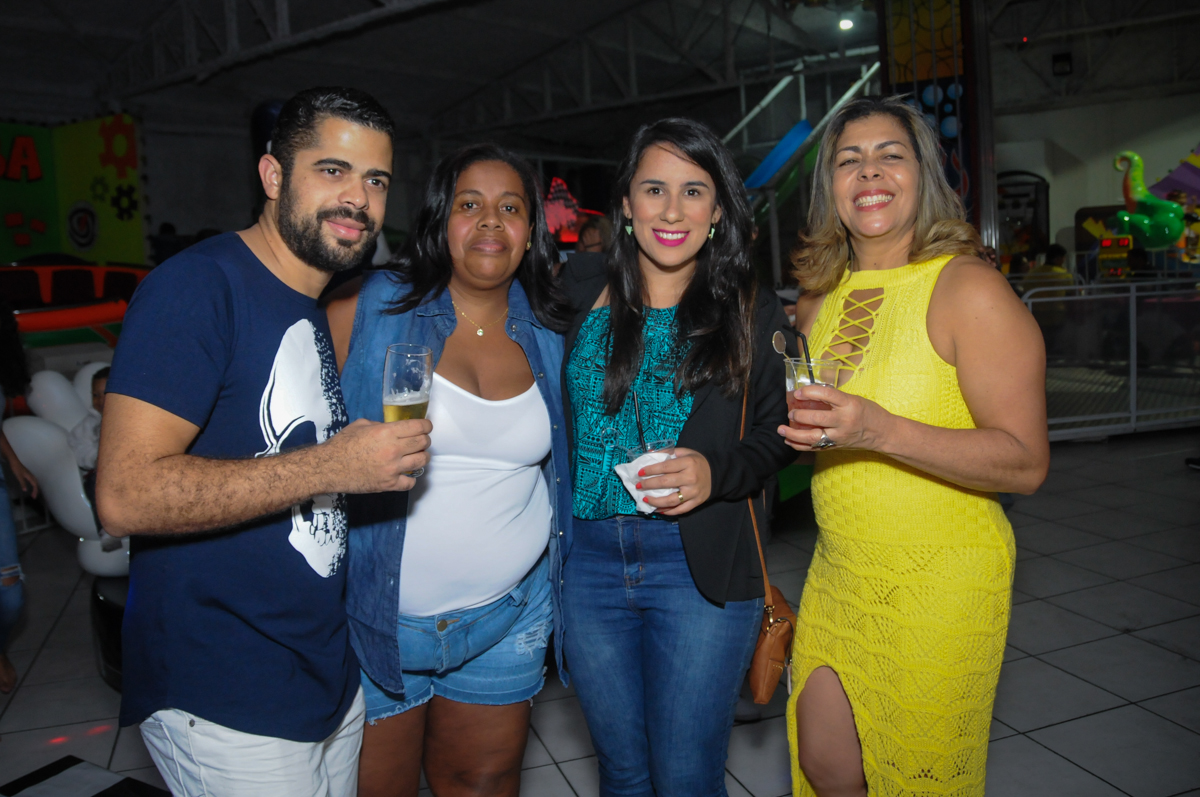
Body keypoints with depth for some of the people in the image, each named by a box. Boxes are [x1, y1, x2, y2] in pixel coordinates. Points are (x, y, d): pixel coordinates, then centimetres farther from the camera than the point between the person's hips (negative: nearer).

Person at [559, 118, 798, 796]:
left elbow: (780, 434, 3)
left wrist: (717, 473, -15)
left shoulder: (753, 311, 1)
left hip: (701, 566, -2)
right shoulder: (579, 298, 5)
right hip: (590, 558, 3)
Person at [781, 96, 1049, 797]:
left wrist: (881, 431, -30)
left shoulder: (969, 289, -14)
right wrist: (792, 423, -2)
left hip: (940, 585, -5)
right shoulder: (821, 298, 6)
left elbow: (1026, 462, -18)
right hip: (838, 575, 6)